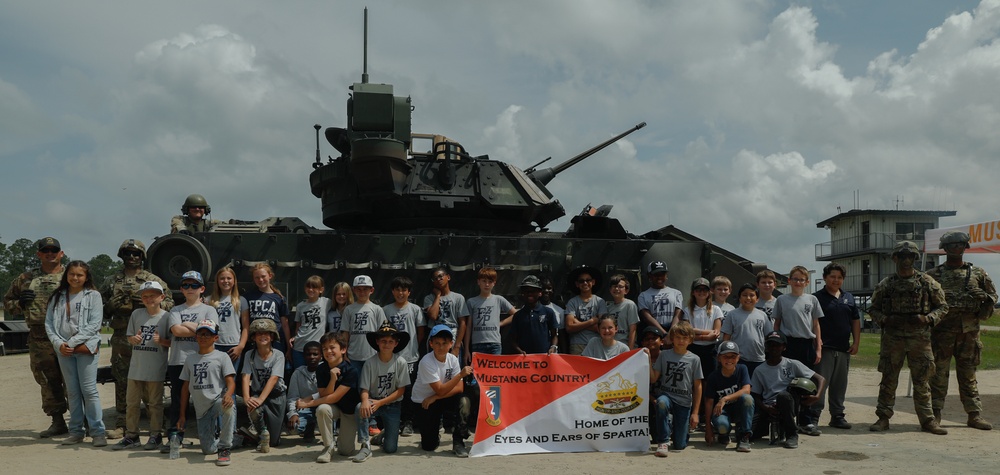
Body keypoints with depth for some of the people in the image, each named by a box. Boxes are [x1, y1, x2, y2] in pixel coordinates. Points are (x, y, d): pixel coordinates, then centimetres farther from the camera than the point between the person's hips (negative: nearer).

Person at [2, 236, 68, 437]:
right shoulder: (27, 278, 15)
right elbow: (8, 303, 22)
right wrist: (20, 302, 0)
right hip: (38, 340, 4)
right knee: (47, 383, 8)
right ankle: (57, 422, 17)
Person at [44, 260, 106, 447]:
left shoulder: (93, 295, 1)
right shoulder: (57, 297, 12)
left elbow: (94, 324, -7)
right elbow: (49, 323, 7)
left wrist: (72, 342, -12)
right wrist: (59, 343, -8)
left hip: (86, 347, -4)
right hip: (63, 350, 4)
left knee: (89, 390, -7)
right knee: (72, 391, 9)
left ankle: (98, 432, -5)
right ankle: (76, 431, 14)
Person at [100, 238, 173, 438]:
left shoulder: (153, 280, 7)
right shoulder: (112, 282, 16)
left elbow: (169, 304, 3)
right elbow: (100, 308, 19)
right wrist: (111, 304, -3)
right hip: (120, 337, 3)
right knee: (122, 382, 5)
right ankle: (121, 424, 12)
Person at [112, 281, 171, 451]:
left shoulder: (166, 317, -5)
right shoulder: (136, 314, 5)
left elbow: (172, 342, -1)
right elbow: (129, 337, 12)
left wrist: (161, 340, -20)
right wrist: (134, 339, -10)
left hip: (156, 368, -4)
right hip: (136, 365, 4)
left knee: (155, 403, 6)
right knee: (131, 402, 9)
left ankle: (155, 435, 16)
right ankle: (131, 436, 19)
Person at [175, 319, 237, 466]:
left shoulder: (222, 357, 2)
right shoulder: (190, 359, 14)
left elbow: (231, 381, -8)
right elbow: (185, 387, 16)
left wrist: (228, 394, -31)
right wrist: (182, 415, 13)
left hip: (218, 400, -4)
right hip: (202, 410, 4)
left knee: (228, 406, -42)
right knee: (207, 450, -2)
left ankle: (225, 449, -28)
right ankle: (216, 436, 35)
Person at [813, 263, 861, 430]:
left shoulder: (848, 298, 15)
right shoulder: (817, 297, -2)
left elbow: (856, 321, 18)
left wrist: (856, 342, 10)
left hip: (844, 348, 6)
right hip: (824, 348, -6)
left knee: (840, 385, 12)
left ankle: (837, 416, 20)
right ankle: (813, 416, -3)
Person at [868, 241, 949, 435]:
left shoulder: (927, 282, 3)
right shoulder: (886, 285, 4)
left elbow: (942, 306, 7)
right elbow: (873, 308, 10)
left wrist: (927, 319, -10)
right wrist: (885, 320, -9)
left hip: (920, 338, 0)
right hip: (892, 337, 0)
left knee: (922, 381, 4)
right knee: (888, 380, 4)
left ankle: (927, 419, 13)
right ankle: (883, 418, 11)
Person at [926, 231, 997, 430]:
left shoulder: (977, 273, 10)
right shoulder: (933, 275, 4)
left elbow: (992, 296, 15)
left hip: (969, 332, 2)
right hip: (941, 332, -2)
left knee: (968, 376, 9)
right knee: (938, 374, 0)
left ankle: (975, 415, 13)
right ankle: (935, 414, 5)